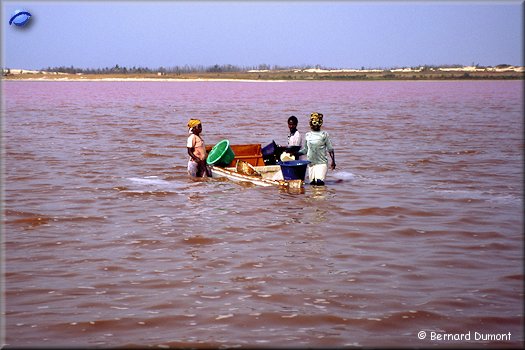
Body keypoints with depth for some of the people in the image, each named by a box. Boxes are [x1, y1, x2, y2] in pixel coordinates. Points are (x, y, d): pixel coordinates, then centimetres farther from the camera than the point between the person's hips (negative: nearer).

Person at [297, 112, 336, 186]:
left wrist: (333, 161, -7)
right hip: (311, 163, 4)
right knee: (312, 182, 3)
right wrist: (295, 153, 3)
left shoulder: (324, 134, 0)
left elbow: (330, 149, 1)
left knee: (319, 182, -19)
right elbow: (305, 150, 18)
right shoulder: (307, 135, 11)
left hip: (322, 163, -4)